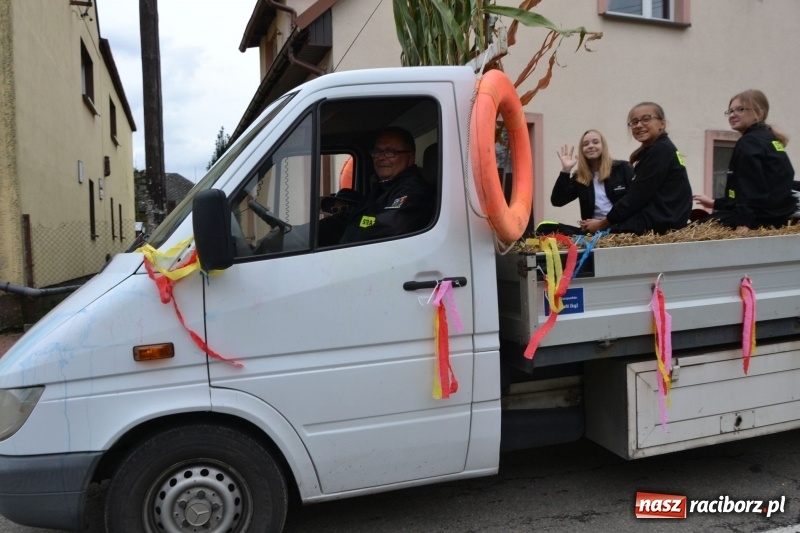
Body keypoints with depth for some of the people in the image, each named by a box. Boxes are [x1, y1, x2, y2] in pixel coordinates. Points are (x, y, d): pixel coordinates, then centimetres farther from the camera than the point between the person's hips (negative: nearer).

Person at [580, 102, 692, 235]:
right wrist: (603, 221, 5)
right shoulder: (660, 150, 20)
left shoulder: (660, 150, -10)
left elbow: (637, 197, -14)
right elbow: (636, 196, 14)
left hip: (659, 222, -10)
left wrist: (601, 224, -6)